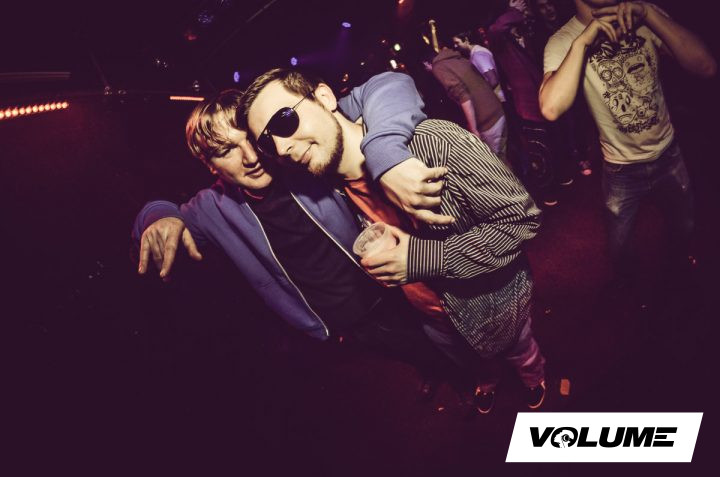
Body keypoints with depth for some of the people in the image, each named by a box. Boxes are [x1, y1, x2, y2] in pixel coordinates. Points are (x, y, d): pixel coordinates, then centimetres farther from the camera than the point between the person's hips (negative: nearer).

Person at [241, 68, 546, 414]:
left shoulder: (434, 142, -38)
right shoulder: (332, 186, -17)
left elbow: (521, 217, -31)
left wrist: (423, 258, -34)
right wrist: (369, 252, -16)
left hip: (493, 301, -4)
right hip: (433, 313, 4)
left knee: (519, 352, 28)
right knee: (470, 359, 32)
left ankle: (534, 378, 62)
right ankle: (486, 380, 67)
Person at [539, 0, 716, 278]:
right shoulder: (563, 41, -19)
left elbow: (706, 67, -20)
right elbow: (551, 109, -37)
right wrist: (582, 41, -35)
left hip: (668, 154, 3)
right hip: (621, 169, -3)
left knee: (684, 227, 24)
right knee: (618, 243, 18)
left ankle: (682, 264, 56)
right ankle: (625, 281, 50)